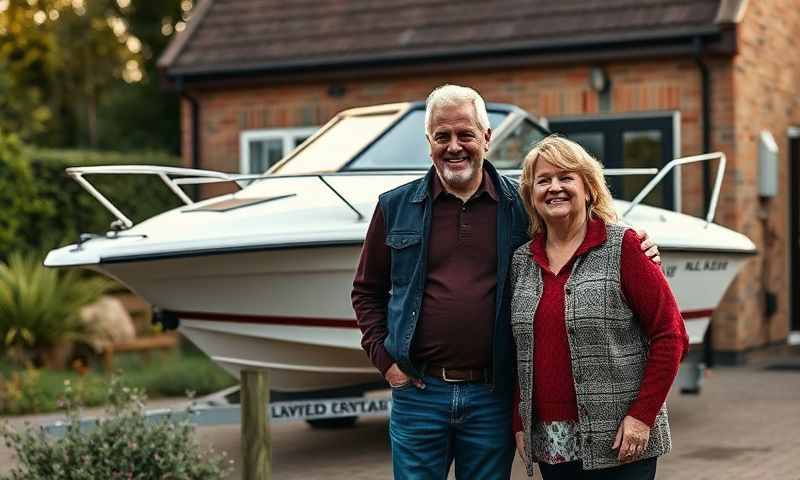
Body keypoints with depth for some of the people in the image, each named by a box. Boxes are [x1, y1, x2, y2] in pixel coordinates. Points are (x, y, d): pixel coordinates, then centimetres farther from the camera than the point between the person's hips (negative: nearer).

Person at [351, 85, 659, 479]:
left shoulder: (522, 206, 4)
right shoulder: (396, 207, 6)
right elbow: (367, 291, 13)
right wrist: (384, 359, 2)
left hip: (492, 396, 0)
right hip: (418, 392, 0)